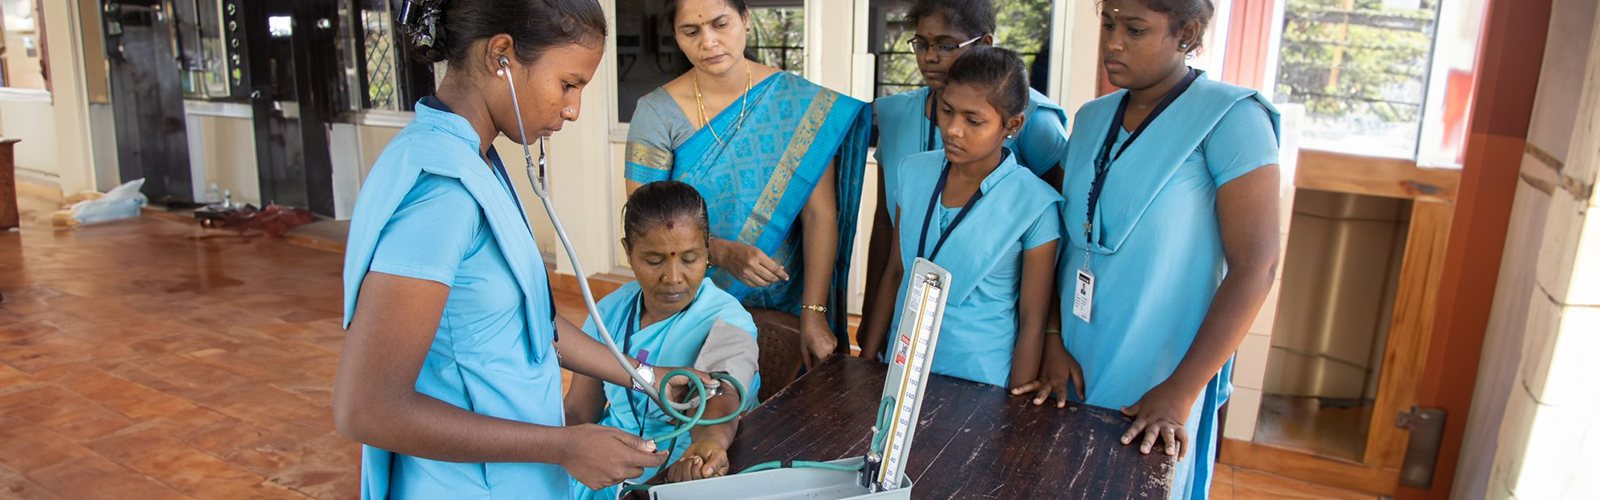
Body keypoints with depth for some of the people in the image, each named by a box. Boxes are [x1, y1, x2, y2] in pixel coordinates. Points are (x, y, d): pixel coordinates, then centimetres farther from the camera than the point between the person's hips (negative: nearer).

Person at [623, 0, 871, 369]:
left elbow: (820, 215, -9)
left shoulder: (800, 102, -6)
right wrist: (723, 253, -26)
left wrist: (814, 315, -17)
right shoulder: (656, 113, -7)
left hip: (785, 310, 1)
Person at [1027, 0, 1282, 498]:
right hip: (1075, 370, 5)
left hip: (1154, 386, -5)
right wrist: (1053, 340, -1)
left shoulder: (1232, 117, -12)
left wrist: (1180, 392, -18)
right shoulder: (1092, 118, 6)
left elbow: (1255, 267, -16)